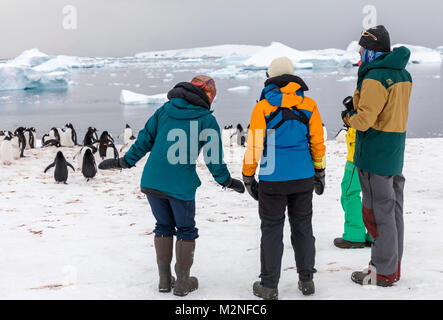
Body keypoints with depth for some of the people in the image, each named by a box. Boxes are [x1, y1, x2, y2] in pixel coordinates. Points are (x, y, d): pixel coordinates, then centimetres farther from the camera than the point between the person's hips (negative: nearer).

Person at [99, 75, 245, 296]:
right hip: (181, 185, -4)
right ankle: (182, 282, 18)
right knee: (186, 231, 13)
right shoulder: (207, 119, -1)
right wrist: (226, 181, 12)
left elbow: (145, 139, 10)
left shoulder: (165, 109, 10)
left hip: (152, 181, 4)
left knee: (163, 227, 19)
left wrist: (125, 161, 19)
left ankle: (164, 280, 22)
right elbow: (213, 155, -1)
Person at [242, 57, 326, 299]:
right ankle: (306, 280, 21)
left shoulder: (263, 107, -7)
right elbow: (317, 142, 5)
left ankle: (269, 286, 10)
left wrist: (248, 177, 2)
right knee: (302, 227, 15)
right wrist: (320, 172, 16)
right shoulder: (308, 105, 2)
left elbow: (254, 146, -8)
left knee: (272, 230, 5)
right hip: (303, 178, 3)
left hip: (273, 180, -3)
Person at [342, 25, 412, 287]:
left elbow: (364, 120, -22)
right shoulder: (403, 74, 11)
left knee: (378, 212, -2)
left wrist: (349, 118, -2)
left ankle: (383, 273, 6)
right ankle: (394, 267, 24)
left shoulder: (375, 78, -18)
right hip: (396, 153, 9)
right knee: (394, 210, 14)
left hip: (375, 153, -9)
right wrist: (358, 104, 9)